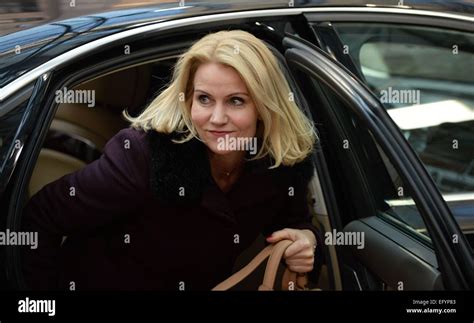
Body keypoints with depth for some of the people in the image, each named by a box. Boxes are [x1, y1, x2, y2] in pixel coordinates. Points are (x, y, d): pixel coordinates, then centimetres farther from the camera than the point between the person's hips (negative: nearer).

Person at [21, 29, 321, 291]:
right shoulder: (145, 154, -34)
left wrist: (305, 238, -21)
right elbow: (41, 220, -25)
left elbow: (296, 218, 1)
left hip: (202, 284, 5)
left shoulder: (286, 161, -20)